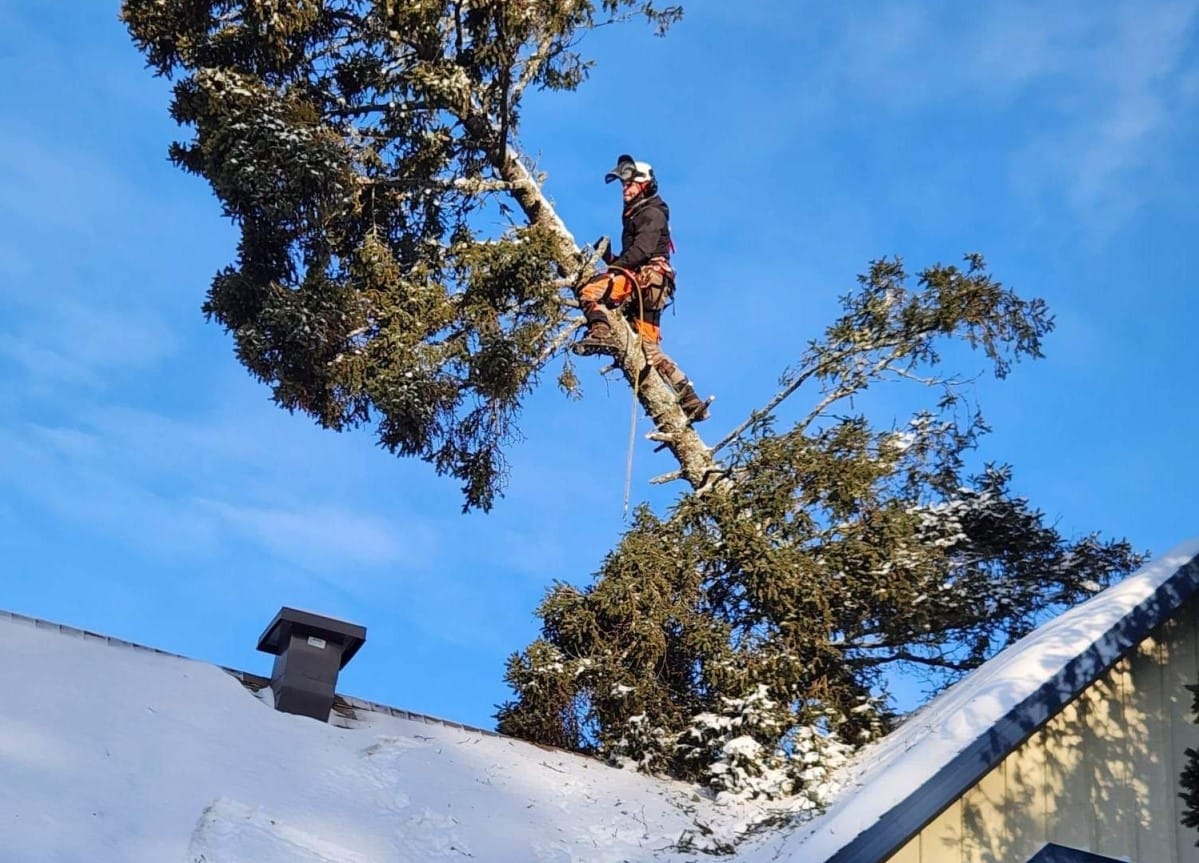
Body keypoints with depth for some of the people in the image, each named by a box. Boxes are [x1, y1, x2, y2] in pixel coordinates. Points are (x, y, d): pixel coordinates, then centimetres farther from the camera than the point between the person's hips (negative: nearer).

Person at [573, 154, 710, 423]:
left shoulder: (652, 213, 2)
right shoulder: (633, 216, 30)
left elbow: (641, 250, -15)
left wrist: (614, 265, -20)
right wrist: (611, 259, 4)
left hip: (648, 279, -10)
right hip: (642, 287, 10)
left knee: (589, 291, -26)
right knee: (650, 349, 6)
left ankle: (600, 331, -48)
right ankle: (690, 400, 3)